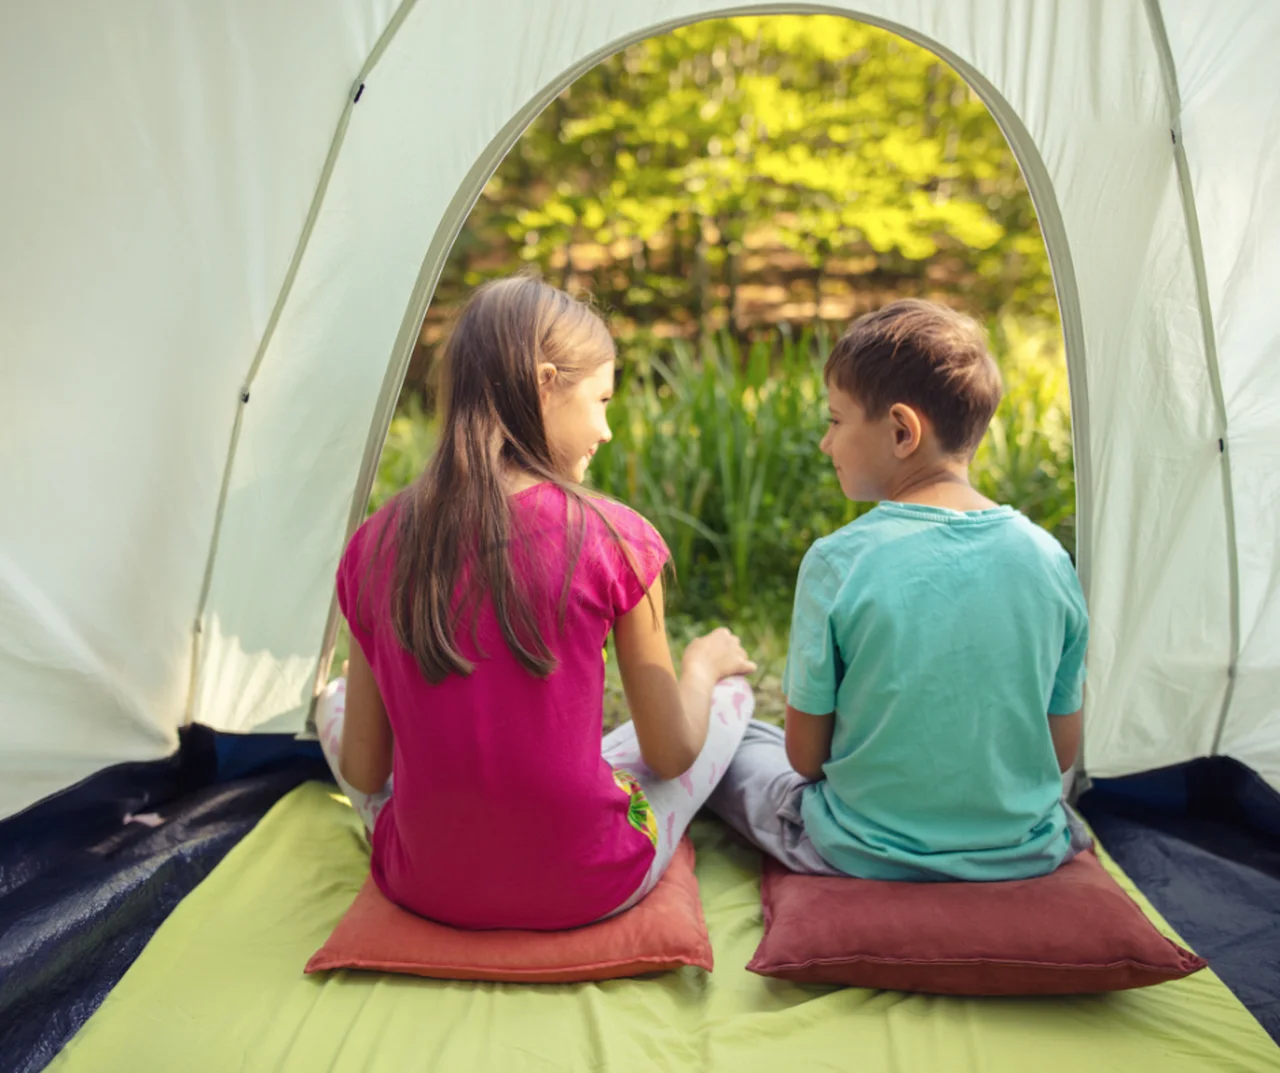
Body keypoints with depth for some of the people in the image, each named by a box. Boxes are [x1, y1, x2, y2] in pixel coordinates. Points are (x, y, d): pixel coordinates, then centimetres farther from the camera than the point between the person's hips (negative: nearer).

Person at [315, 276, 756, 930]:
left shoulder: (374, 546, -8)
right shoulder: (612, 540, -18)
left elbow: (362, 774, -1)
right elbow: (672, 757, -7)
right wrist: (702, 662, 13)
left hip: (424, 889, 3)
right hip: (588, 888, -2)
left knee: (336, 698, 27)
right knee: (730, 687, 18)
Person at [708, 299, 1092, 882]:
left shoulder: (838, 562, -21)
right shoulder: (1047, 557, -9)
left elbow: (805, 754, -10)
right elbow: (1063, 750, 1)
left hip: (865, 862, -4)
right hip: (1027, 858, 5)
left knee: (733, 745, 19)